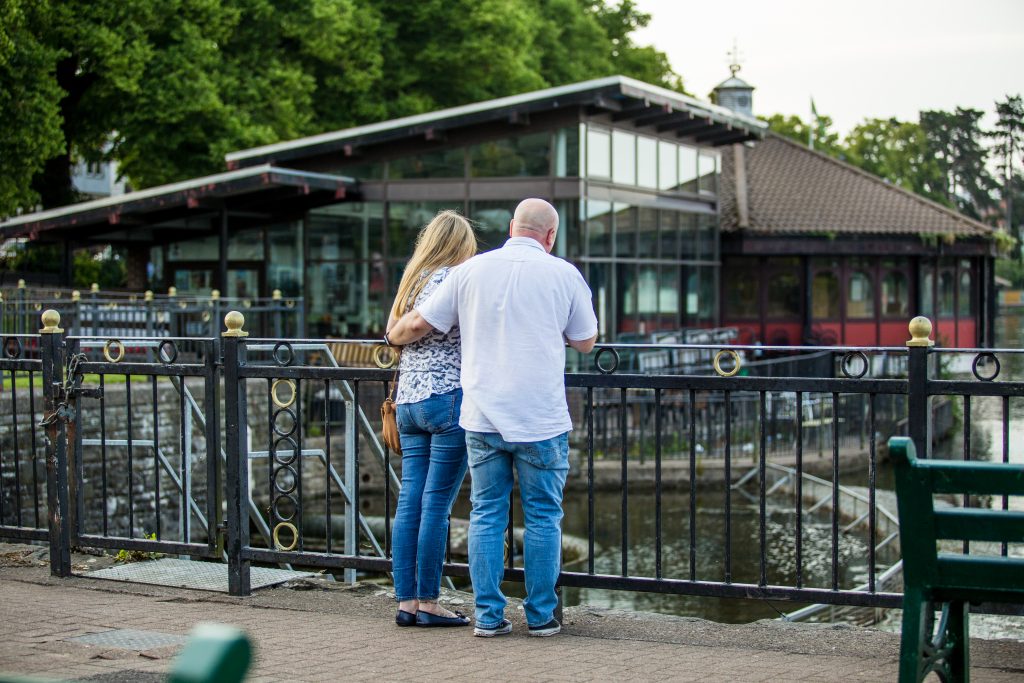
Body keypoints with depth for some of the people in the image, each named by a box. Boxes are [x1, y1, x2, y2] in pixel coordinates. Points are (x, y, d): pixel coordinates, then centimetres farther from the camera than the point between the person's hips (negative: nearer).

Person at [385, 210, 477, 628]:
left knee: (410, 502, 6)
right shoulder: (452, 279, -7)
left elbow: (393, 335, 22)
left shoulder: (411, 282, 18)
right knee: (436, 504, -4)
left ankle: (406, 602, 8)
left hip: (408, 401, 8)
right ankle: (428, 603, 1)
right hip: (447, 397, -8)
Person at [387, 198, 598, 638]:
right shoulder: (563, 275, -1)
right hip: (541, 420, -2)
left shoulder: (472, 270, 3)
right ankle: (541, 615, 13)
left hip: (483, 418, 2)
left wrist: (394, 336, 28)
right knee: (542, 517, 8)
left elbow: (420, 324, 6)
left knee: (486, 515, 10)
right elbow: (585, 342, 9)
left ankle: (489, 615, 10)